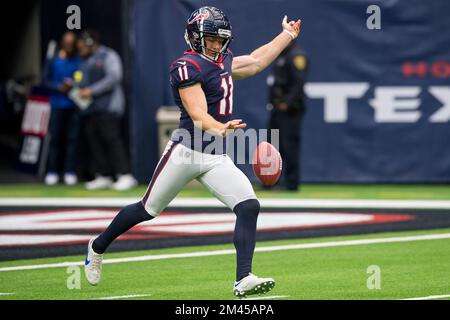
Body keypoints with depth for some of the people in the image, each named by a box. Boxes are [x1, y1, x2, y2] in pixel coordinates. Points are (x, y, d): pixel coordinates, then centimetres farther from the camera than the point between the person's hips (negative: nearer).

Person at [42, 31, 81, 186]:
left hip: (75, 105, 0)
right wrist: (59, 87, -10)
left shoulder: (80, 61, 7)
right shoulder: (53, 61, 6)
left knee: (72, 138, -2)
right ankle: (52, 172, 2)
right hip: (58, 104, 0)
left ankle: (70, 172, 1)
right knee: (55, 138, -2)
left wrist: (73, 85, -11)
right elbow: (45, 80, 5)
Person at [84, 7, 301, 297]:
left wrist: (288, 35, 37)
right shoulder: (188, 67, -13)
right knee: (148, 210, 8)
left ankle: (244, 280, -17)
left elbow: (256, 61, 30)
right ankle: (98, 247, 32)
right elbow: (199, 116, -23)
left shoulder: (223, 62, 13)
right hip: (186, 152, -7)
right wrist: (220, 129, -43)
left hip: (217, 159, 7)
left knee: (249, 207, -14)